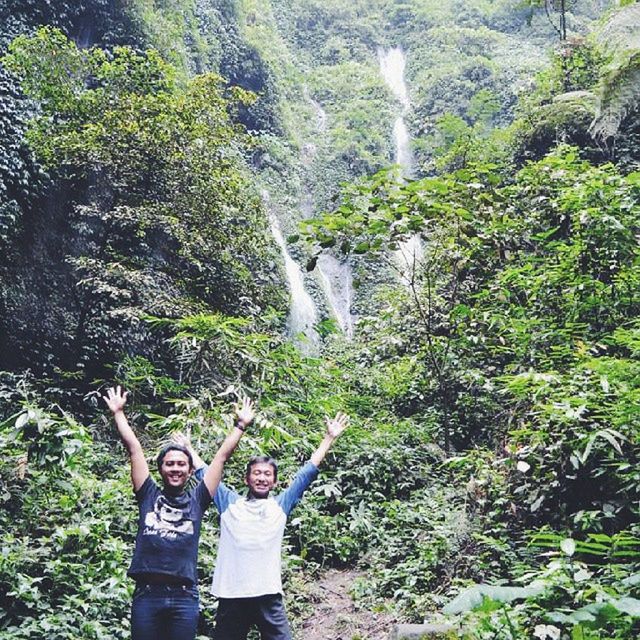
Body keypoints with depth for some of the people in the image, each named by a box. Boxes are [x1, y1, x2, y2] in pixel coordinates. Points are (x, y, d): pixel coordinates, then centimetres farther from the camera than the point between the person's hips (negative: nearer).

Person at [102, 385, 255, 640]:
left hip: (184, 596, 0)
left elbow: (222, 456, 13)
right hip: (146, 593, 0)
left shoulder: (196, 500, 11)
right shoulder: (149, 495, 11)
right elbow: (133, 447, 12)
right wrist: (118, 412, 15)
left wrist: (241, 424, 15)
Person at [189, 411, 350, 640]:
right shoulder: (230, 503, 11)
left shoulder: (280, 505, 12)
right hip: (231, 595, 0)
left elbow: (307, 473, 12)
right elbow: (204, 472, 18)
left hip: (268, 595, 0)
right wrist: (186, 444, 25)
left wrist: (329, 438, 13)